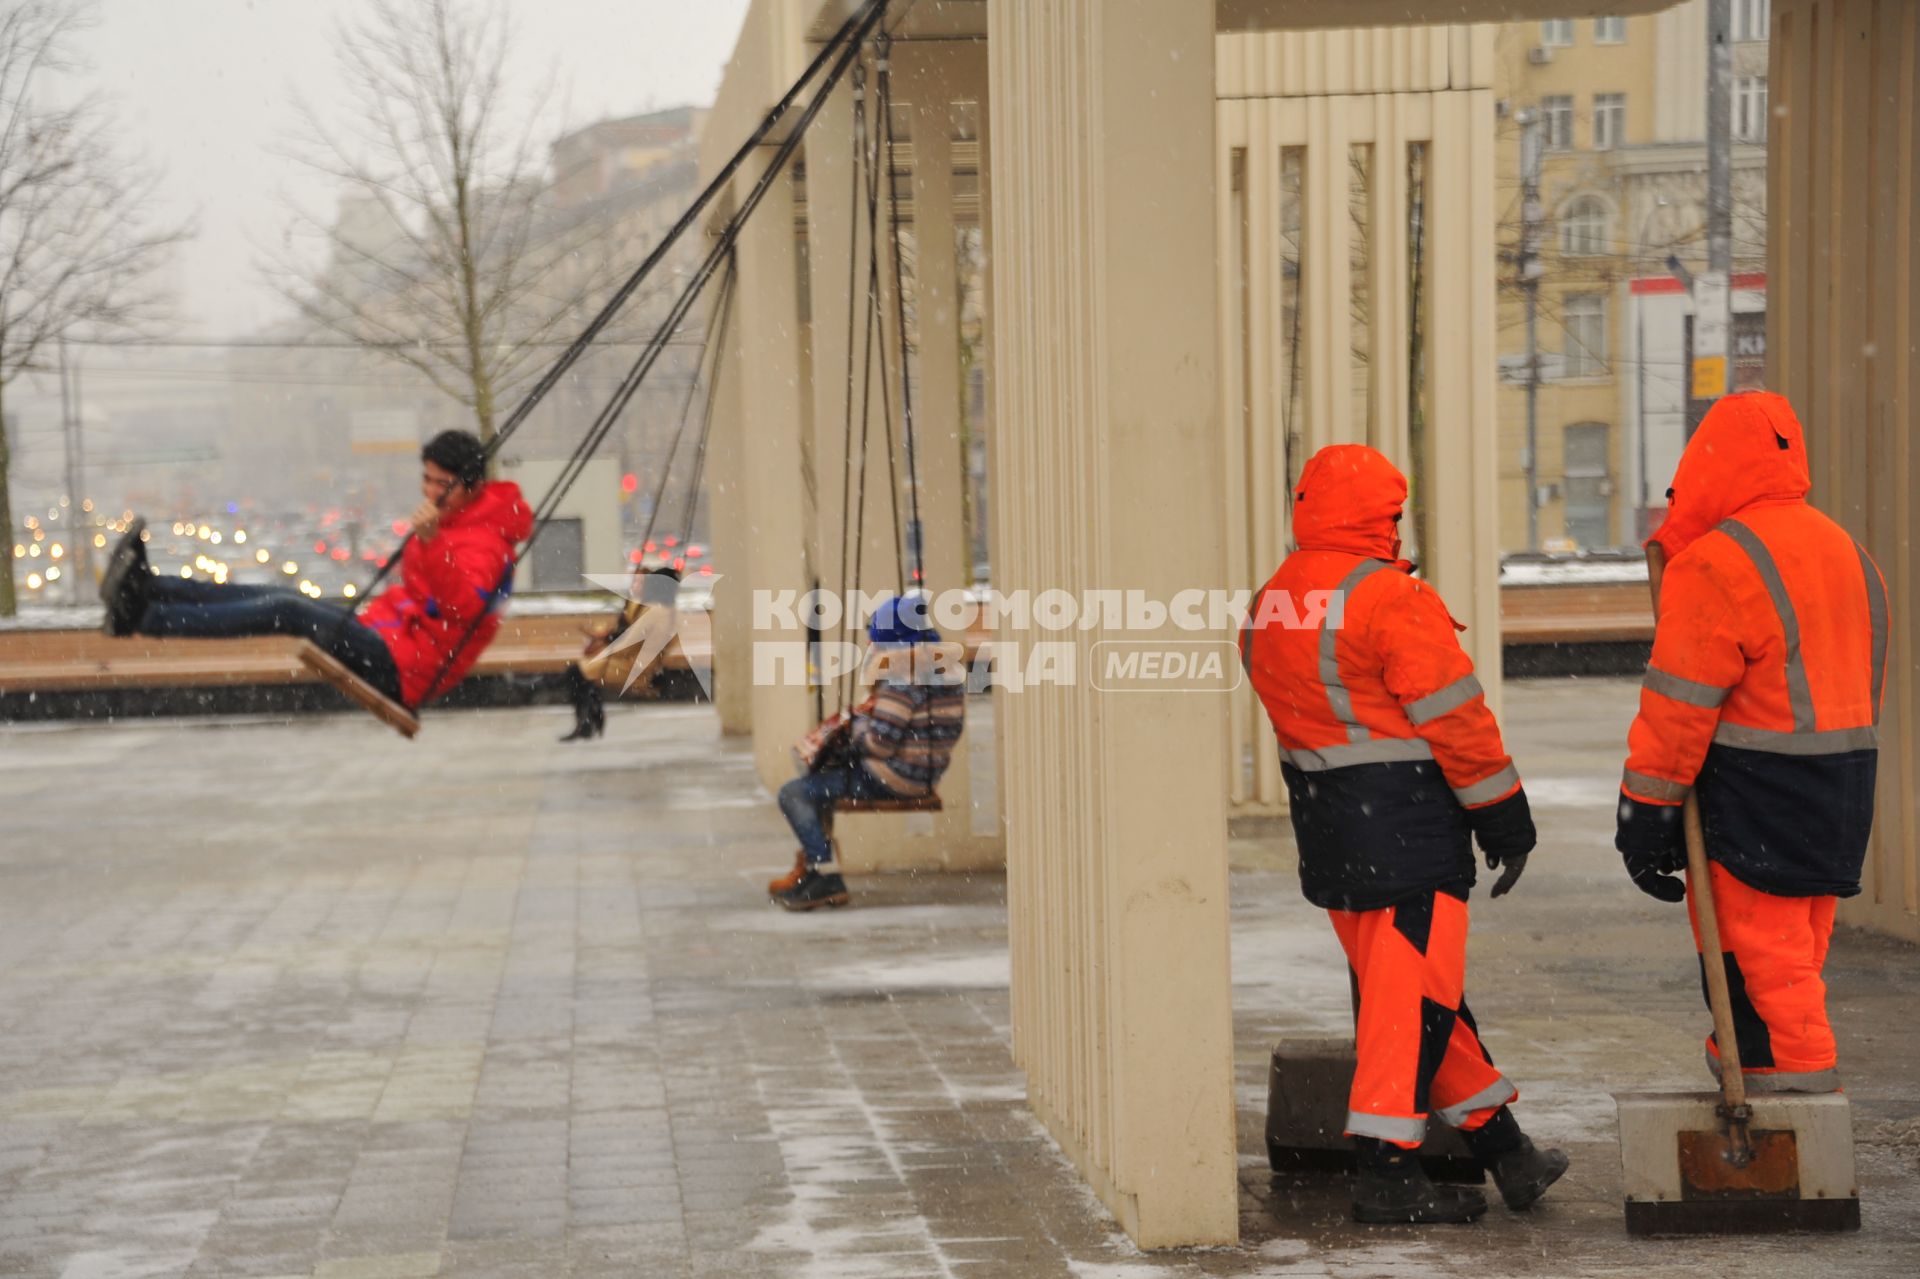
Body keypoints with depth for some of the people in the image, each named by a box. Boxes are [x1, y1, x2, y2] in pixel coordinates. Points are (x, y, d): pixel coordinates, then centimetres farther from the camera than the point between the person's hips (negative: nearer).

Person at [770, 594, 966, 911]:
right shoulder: (950, 668, 7)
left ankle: (827, 880, -8)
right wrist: (873, 713, 11)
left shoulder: (902, 677, -22)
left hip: (893, 779, -11)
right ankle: (809, 867, 28)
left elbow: (878, 743, -23)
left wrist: (859, 722, -2)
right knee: (823, 773, 30)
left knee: (794, 794, -6)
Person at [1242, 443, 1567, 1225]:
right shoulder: (1392, 601, -16)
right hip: (1405, 825, -9)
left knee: (1413, 989, 13)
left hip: (1325, 829, 9)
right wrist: (1505, 815, -6)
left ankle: (1503, 1149, 21)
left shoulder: (1269, 608, 10)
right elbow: (1455, 718, -14)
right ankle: (1385, 1172, -3)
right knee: (1413, 992, -3)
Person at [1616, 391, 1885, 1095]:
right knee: (1795, 958, 16)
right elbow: (1863, 686, 18)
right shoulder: (1849, 552, 14)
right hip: (1842, 795, 9)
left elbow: (1678, 707, -15)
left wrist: (1644, 813, -9)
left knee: (1757, 965, -4)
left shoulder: (1715, 564, -14)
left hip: (1753, 800, -9)